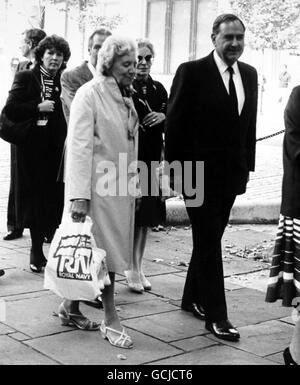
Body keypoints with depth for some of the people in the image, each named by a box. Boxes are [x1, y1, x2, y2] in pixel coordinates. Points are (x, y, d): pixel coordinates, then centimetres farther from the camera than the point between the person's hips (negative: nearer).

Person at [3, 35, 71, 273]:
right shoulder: (26, 78, 4)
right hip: (34, 150, -2)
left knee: (57, 198, 1)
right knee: (36, 198, 3)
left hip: (59, 149, 2)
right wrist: (38, 107, -13)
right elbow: (10, 110, -4)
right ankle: (37, 251, 13)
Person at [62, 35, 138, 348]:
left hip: (121, 187, 8)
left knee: (111, 251, 12)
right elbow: (79, 146, -17)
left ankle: (71, 306, 26)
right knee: (104, 252, -2)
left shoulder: (125, 96, 13)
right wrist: (79, 196, -22)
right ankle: (111, 321, 8)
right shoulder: (89, 94, -11)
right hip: (99, 186, -8)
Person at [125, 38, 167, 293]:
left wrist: (163, 117, -5)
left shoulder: (159, 89, 11)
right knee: (132, 216, -4)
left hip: (151, 161, 6)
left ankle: (137, 268, 22)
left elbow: (169, 127, 14)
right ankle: (132, 269, 8)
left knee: (146, 218, 11)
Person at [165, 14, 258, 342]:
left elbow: (250, 124, 11)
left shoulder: (249, 74, 8)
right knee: (209, 241, -2)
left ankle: (192, 299, 31)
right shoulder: (192, 72, -9)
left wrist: (247, 165, 8)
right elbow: (175, 124, -9)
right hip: (200, 172, -6)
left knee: (209, 239, 15)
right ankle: (215, 315, 5)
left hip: (231, 173, 6)